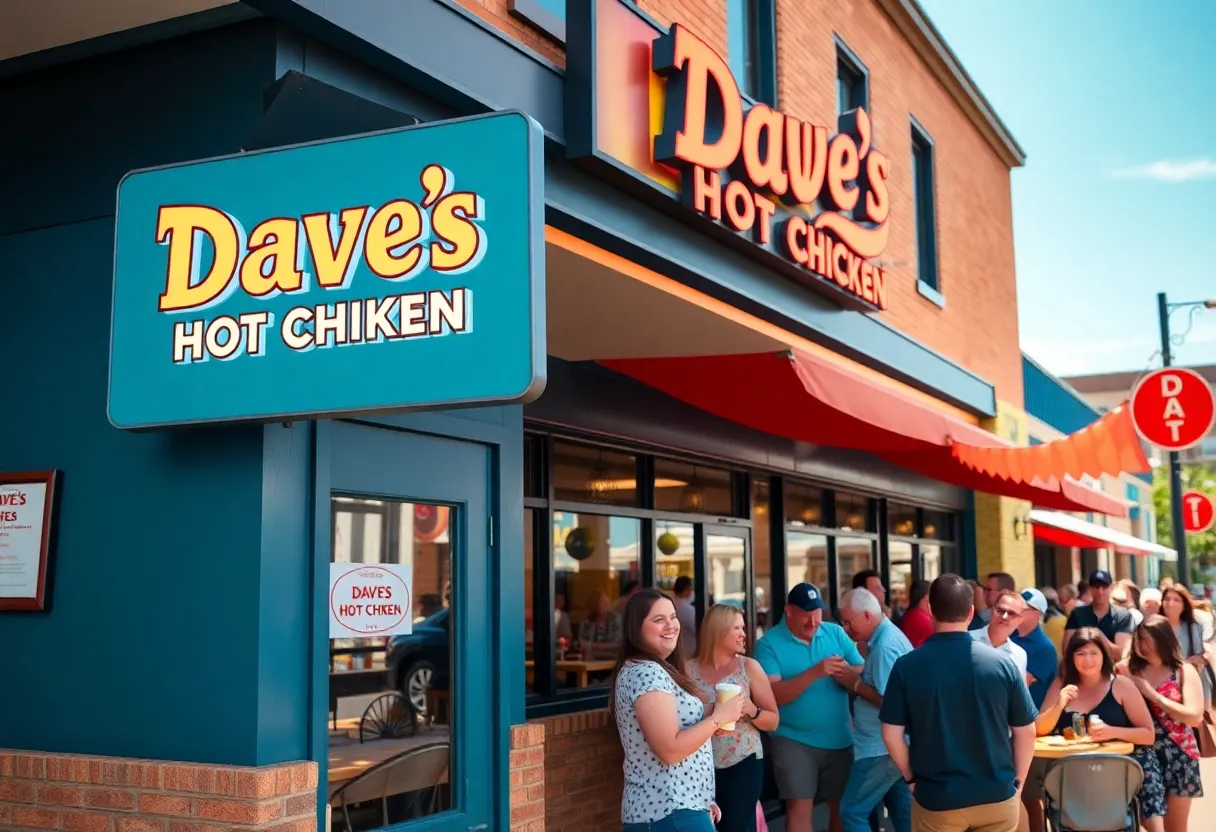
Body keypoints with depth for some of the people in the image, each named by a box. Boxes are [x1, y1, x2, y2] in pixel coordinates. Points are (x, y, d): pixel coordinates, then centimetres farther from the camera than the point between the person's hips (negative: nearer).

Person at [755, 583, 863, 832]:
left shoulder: (836, 633, 3)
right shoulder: (769, 643, -8)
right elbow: (772, 695, -18)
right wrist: (815, 673, -27)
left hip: (839, 739, 4)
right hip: (794, 741, -4)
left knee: (843, 806, 12)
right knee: (799, 808, -7)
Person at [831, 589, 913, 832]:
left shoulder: (885, 646, -21)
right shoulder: (889, 635, 11)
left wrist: (856, 684, -16)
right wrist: (854, 676, 5)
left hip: (882, 747, -11)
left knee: (852, 811, -4)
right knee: (903, 809, 15)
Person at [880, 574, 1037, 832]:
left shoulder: (907, 666, -10)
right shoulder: (1002, 663, -7)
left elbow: (891, 734, -7)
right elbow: (1026, 732, -1)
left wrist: (911, 777, 7)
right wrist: (1017, 782, 11)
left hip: (935, 798, -1)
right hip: (997, 796, 1)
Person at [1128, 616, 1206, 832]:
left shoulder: (1184, 671, 3)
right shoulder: (1132, 671, 5)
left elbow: (1195, 717, -11)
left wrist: (1151, 693, -11)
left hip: (1178, 753, 1)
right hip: (1144, 751, -1)